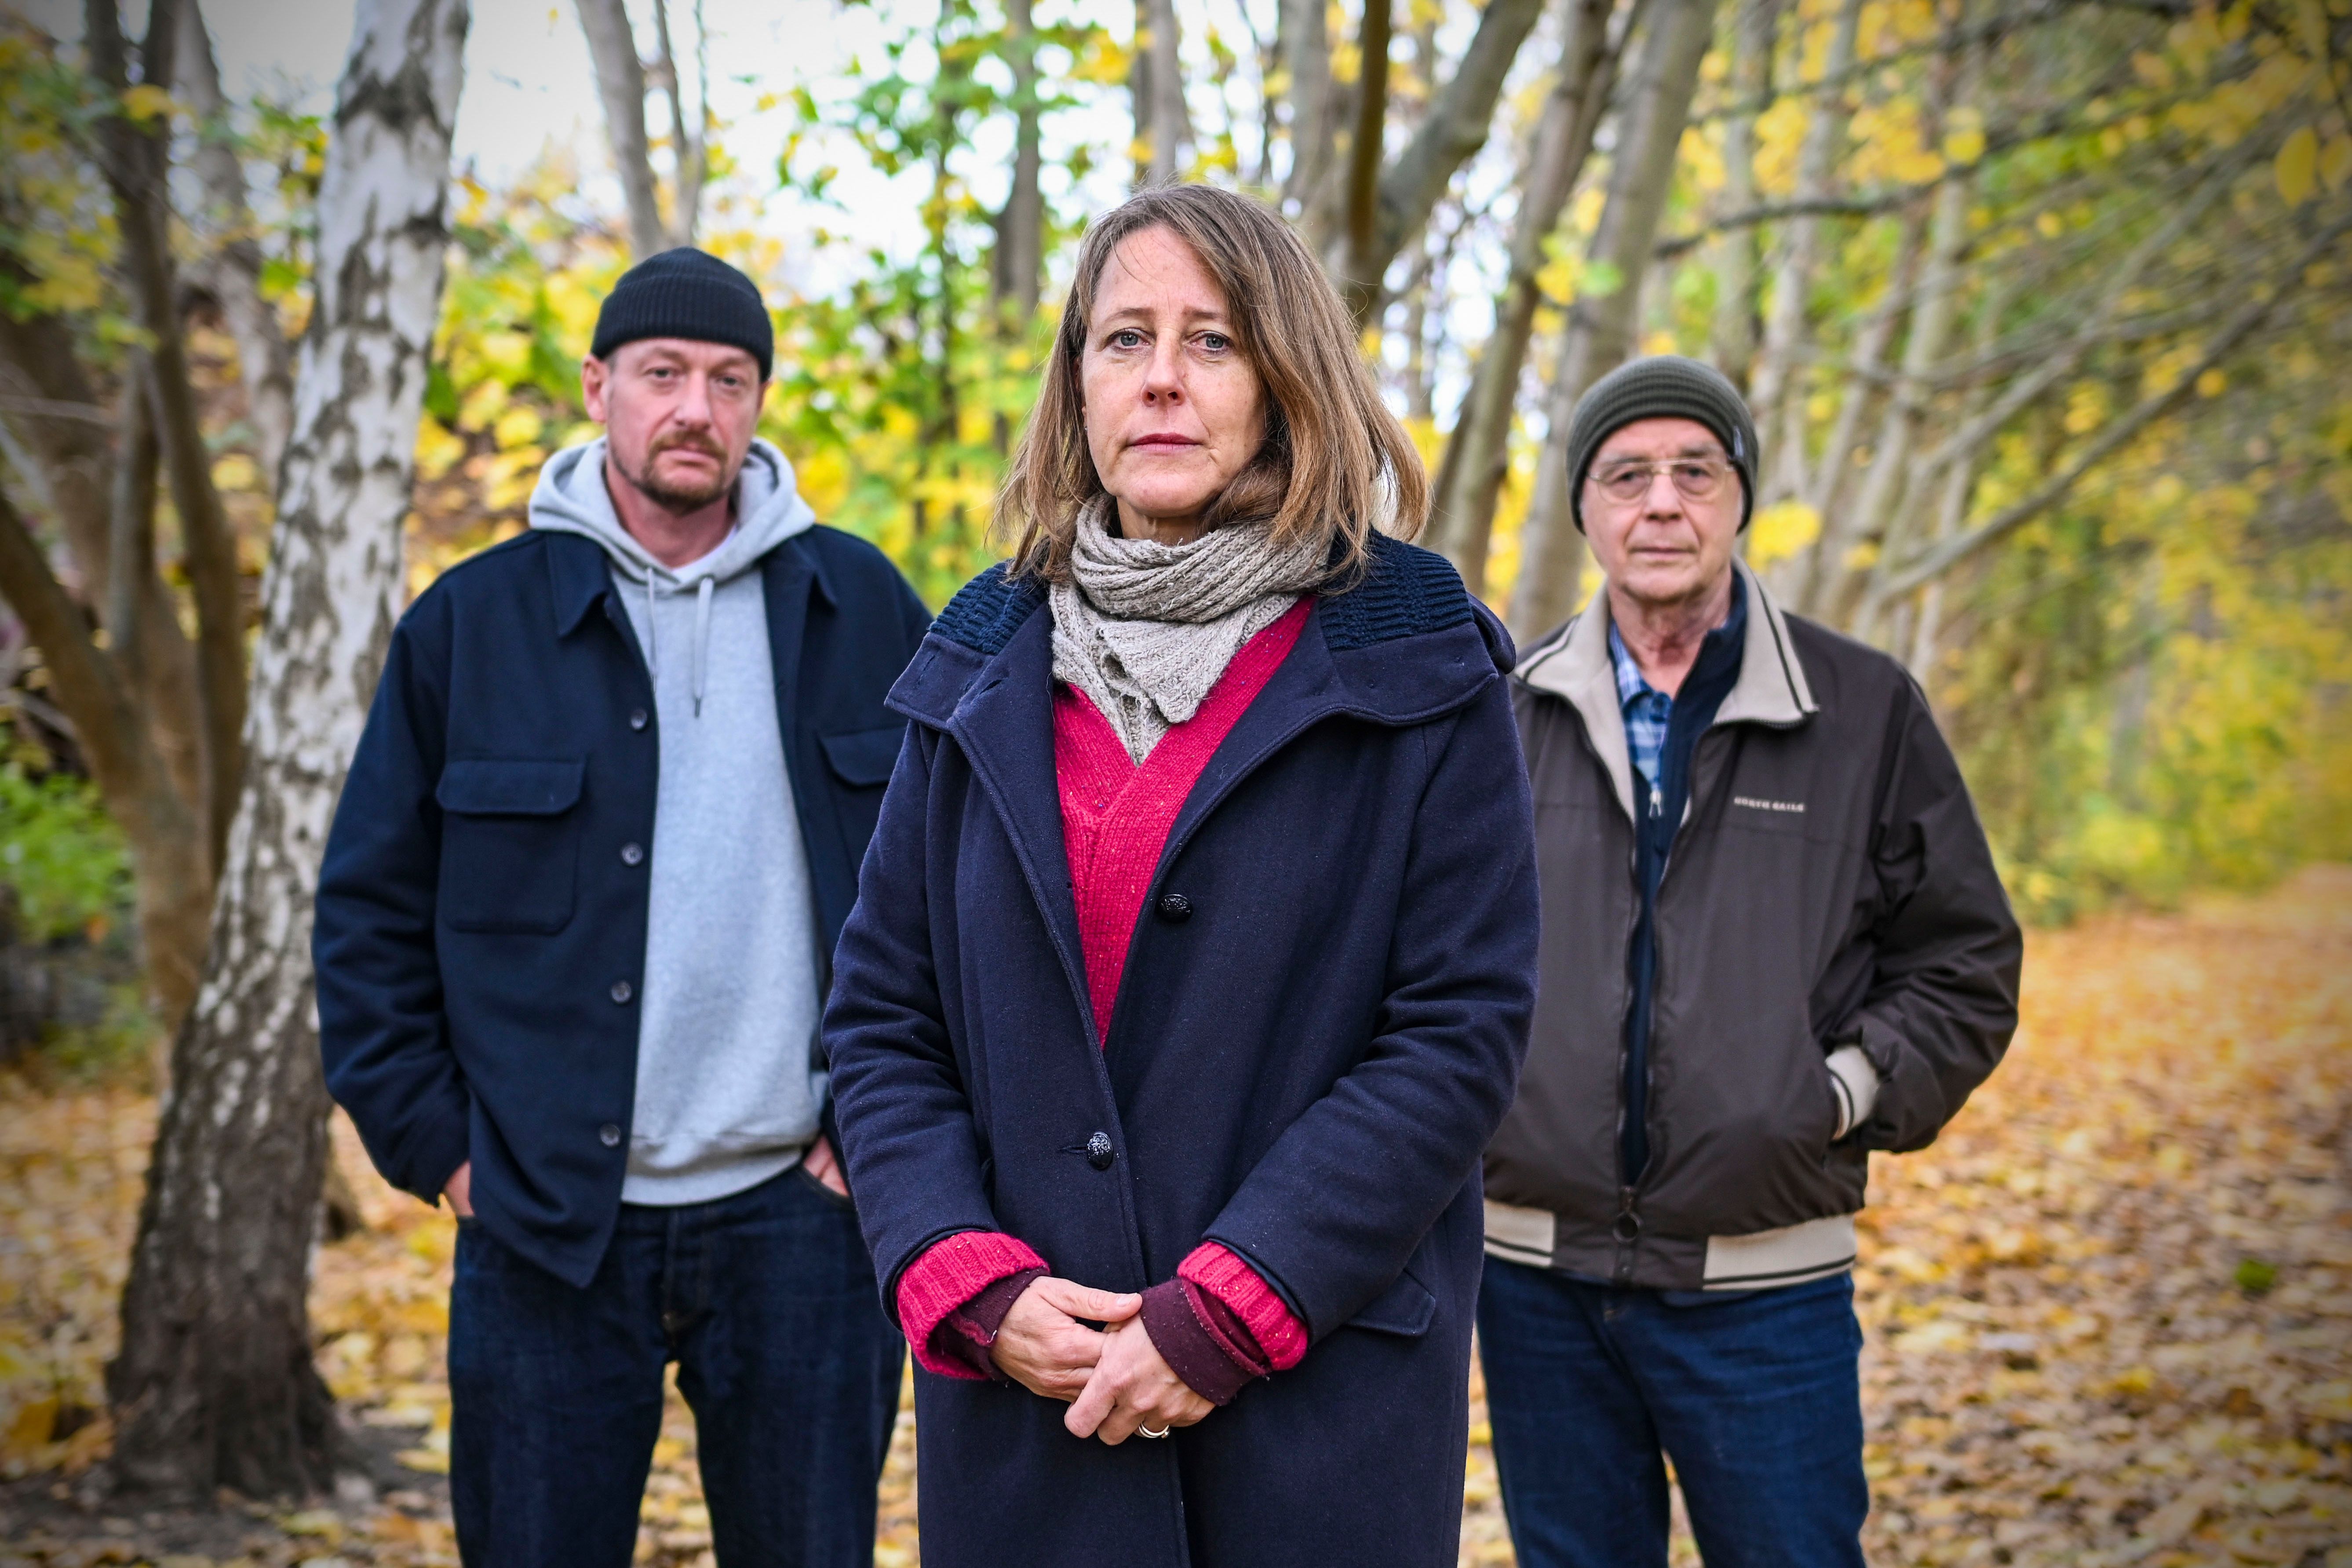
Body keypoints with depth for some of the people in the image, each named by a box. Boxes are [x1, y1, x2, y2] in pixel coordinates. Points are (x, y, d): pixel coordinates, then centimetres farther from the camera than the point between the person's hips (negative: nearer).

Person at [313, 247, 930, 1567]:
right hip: (548, 1222, 0)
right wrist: (431, 1141, 0)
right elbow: (370, 912, 7)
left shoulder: (863, 610, 3)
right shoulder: (474, 621, 3)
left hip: (799, 1212, 0)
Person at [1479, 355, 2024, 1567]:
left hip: (1766, 1286, -2)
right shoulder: (1507, 715, 7)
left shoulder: (1866, 711, 2)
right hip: (1538, 1280, 2)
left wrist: (1842, 1096, -8)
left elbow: (1965, 965, 5)